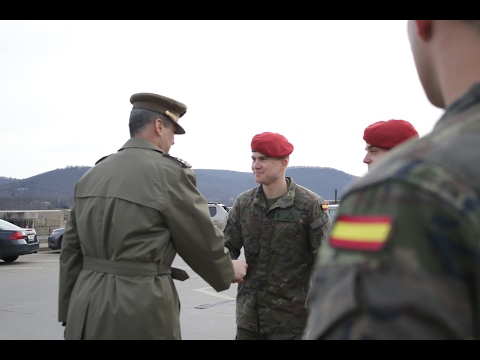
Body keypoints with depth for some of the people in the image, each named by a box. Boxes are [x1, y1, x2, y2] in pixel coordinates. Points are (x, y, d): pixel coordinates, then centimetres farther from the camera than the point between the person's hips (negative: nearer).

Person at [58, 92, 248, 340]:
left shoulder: (92, 175, 9)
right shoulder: (169, 172, -10)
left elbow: (71, 250, 11)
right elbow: (203, 241, -4)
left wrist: (70, 315, 17)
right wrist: (228, 270, 15)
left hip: (87, 312, 7)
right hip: (140, 316, -6)